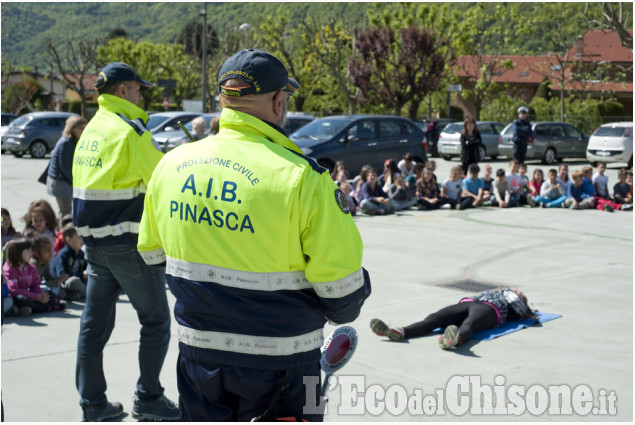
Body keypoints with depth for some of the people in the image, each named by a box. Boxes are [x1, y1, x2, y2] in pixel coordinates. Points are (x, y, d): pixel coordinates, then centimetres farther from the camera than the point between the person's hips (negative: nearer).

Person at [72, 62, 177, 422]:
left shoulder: (91, 130, 11)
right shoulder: (130, 131, -15)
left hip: (95, 240, 8)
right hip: (130, 243, -8)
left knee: (95, 324, 11)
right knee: (156, 322, 6)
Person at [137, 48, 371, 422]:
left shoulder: (171, 164, -3)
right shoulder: (302, 177, -19)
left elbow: (152, 254, 10)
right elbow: (342, 283, -14)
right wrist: (344, 311, 8)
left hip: (198, 353, 5)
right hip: (279, 363, -4)